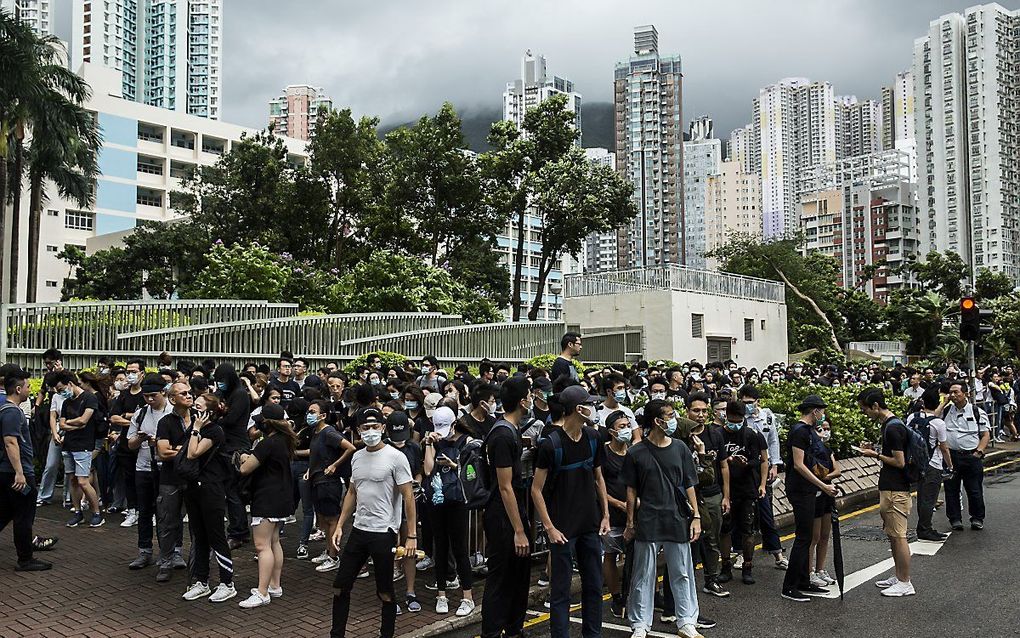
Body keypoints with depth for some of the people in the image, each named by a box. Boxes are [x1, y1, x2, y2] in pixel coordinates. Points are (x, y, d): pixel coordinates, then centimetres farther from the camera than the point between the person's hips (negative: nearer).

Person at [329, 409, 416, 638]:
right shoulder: (357, 457, 9)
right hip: (358, 530, 6)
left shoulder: (395, 457, -11)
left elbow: (408, 497, -11)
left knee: (385, 593, 5)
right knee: (340, 587, 11)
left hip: (384, 532, -6)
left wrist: (411, 536, -14)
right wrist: (339, 526, 13)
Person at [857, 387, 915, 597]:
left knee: (898, 536, -3)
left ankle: (905, 583, 5)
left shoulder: (893, 428, -20)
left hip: (895, 491, -10)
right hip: (889, 488, 10)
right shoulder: (889, 424, 12)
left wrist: (876, 455, -10)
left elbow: (899, 462, -20)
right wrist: (874, 450, 9)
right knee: (893, 535, 17)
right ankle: (898, 576, 27)